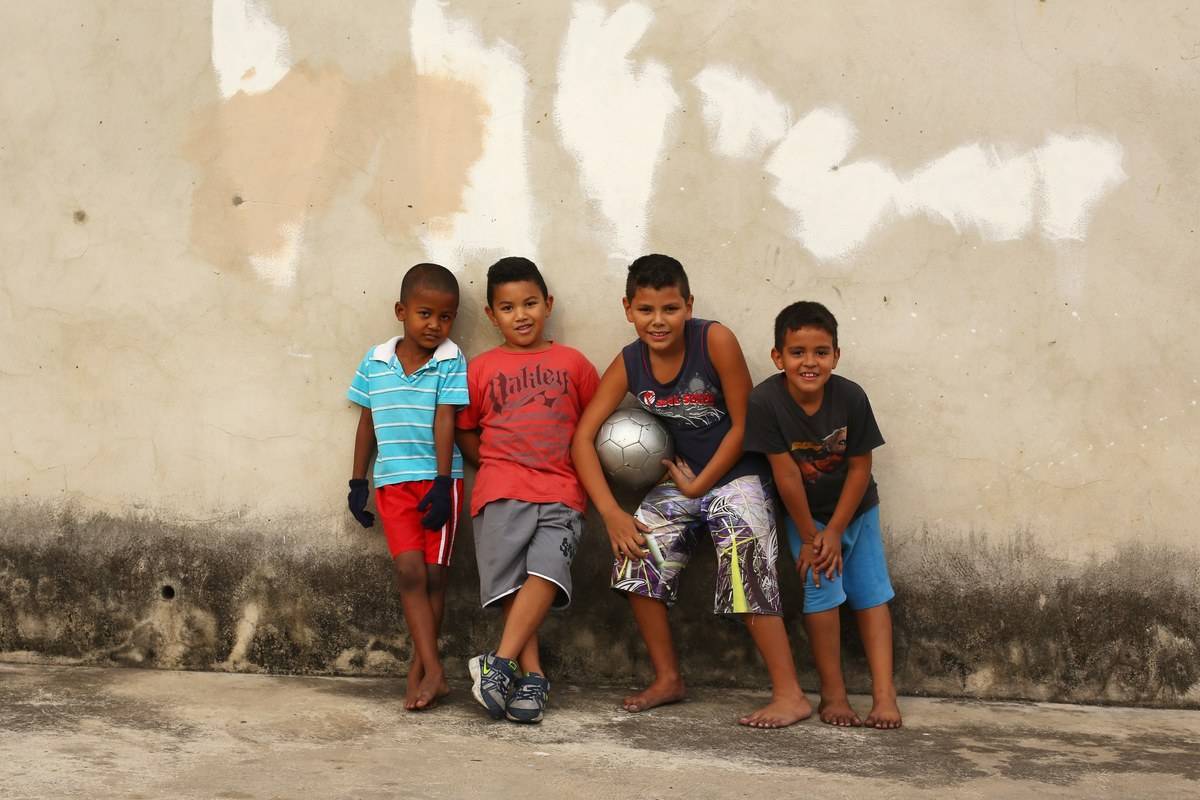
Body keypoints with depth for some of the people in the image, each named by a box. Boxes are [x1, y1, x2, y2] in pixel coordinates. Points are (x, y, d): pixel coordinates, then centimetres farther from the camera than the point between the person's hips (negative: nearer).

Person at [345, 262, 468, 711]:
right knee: (410, 571, -9)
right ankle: (433, 672, -11)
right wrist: (358, 482, 13)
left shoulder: (451, 362, -4)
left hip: (437, 480, -2)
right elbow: (367, 423, 12)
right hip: (393, 483, 2)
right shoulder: (375, 362, 4)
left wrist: (442, 484, -15)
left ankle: (419, 669, 15)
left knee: (434, 574, 2)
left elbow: (445, 422, -10)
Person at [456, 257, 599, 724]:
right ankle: (531, 678, -7)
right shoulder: (481, 369, 13)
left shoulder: (571, 363, 13)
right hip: (501, 491, 1)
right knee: (508, 581, -11)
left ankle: (500, 664, -21)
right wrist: (496, 463, 4)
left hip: (561, 493, 0)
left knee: (547, 570, -22)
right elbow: (465, 432, 18)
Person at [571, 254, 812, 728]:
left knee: (748, 572, -18)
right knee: (636, 556, -5)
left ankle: (790, 695, -11)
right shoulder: (627, 365, -6)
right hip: (680, 479, 5)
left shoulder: (715, 341, -19)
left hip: (736, 475, -5)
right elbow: (583, 437, -7)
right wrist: (611, 513, -15)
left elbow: (743, 424, -14)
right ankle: (667, 680, 11)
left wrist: (700, 483, -9)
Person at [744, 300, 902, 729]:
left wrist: (835, 532, -14)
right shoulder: (765, 401, -27)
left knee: (871, 591, -1)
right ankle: (833, 693, -3)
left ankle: (884, 693, -1)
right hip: (804, 512, -2)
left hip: (855, 508, 2)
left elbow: (860, 468, -13)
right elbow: (786, 474, -21)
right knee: (821, 584, -14)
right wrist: (809, 537, -15)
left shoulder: (851, 397, -21)